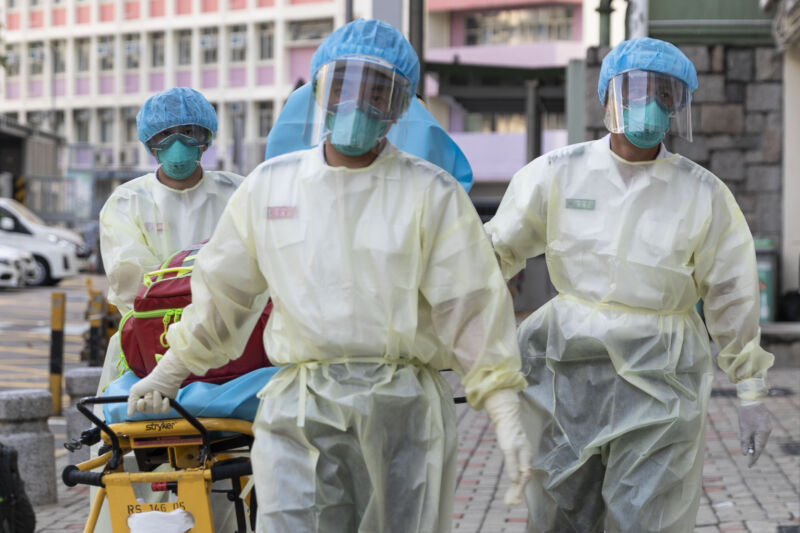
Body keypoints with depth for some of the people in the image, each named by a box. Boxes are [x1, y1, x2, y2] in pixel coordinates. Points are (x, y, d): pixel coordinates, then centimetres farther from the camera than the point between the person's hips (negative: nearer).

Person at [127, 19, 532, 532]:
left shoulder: (432, 195, 1)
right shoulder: (269, 185, 10)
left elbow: (473, 307, -2)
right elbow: (221, 289, 20)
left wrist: (507, 418, -8)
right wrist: (168, 373, 27)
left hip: (403, 411, -1)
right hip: (299, 412, 1)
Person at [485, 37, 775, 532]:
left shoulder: (703, 194, -1)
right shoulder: (559, 174, 1)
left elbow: (732, 297, 4)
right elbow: (497, 250, 8)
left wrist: (752, 395, 5)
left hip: (659, 380, -2)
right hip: (570, 372, 2)